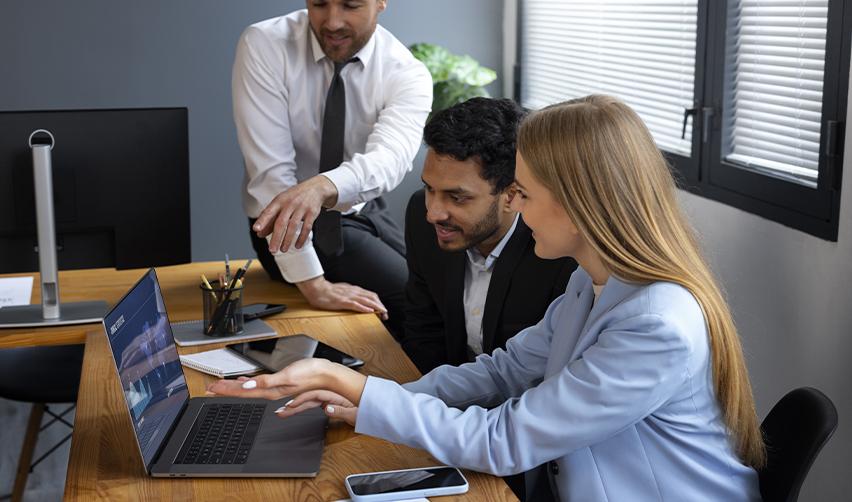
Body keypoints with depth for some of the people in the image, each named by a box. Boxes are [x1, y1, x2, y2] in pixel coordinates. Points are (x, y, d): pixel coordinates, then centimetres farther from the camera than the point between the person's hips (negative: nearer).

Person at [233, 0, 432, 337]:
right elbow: (271, 169, -26)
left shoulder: (406, 74, -14)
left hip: (365, 212, 4)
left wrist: (322, 187, -57)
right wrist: (313, 283, -33)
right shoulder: (264, 45, -19)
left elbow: (391, 155, -35)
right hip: (288, 224, -4)